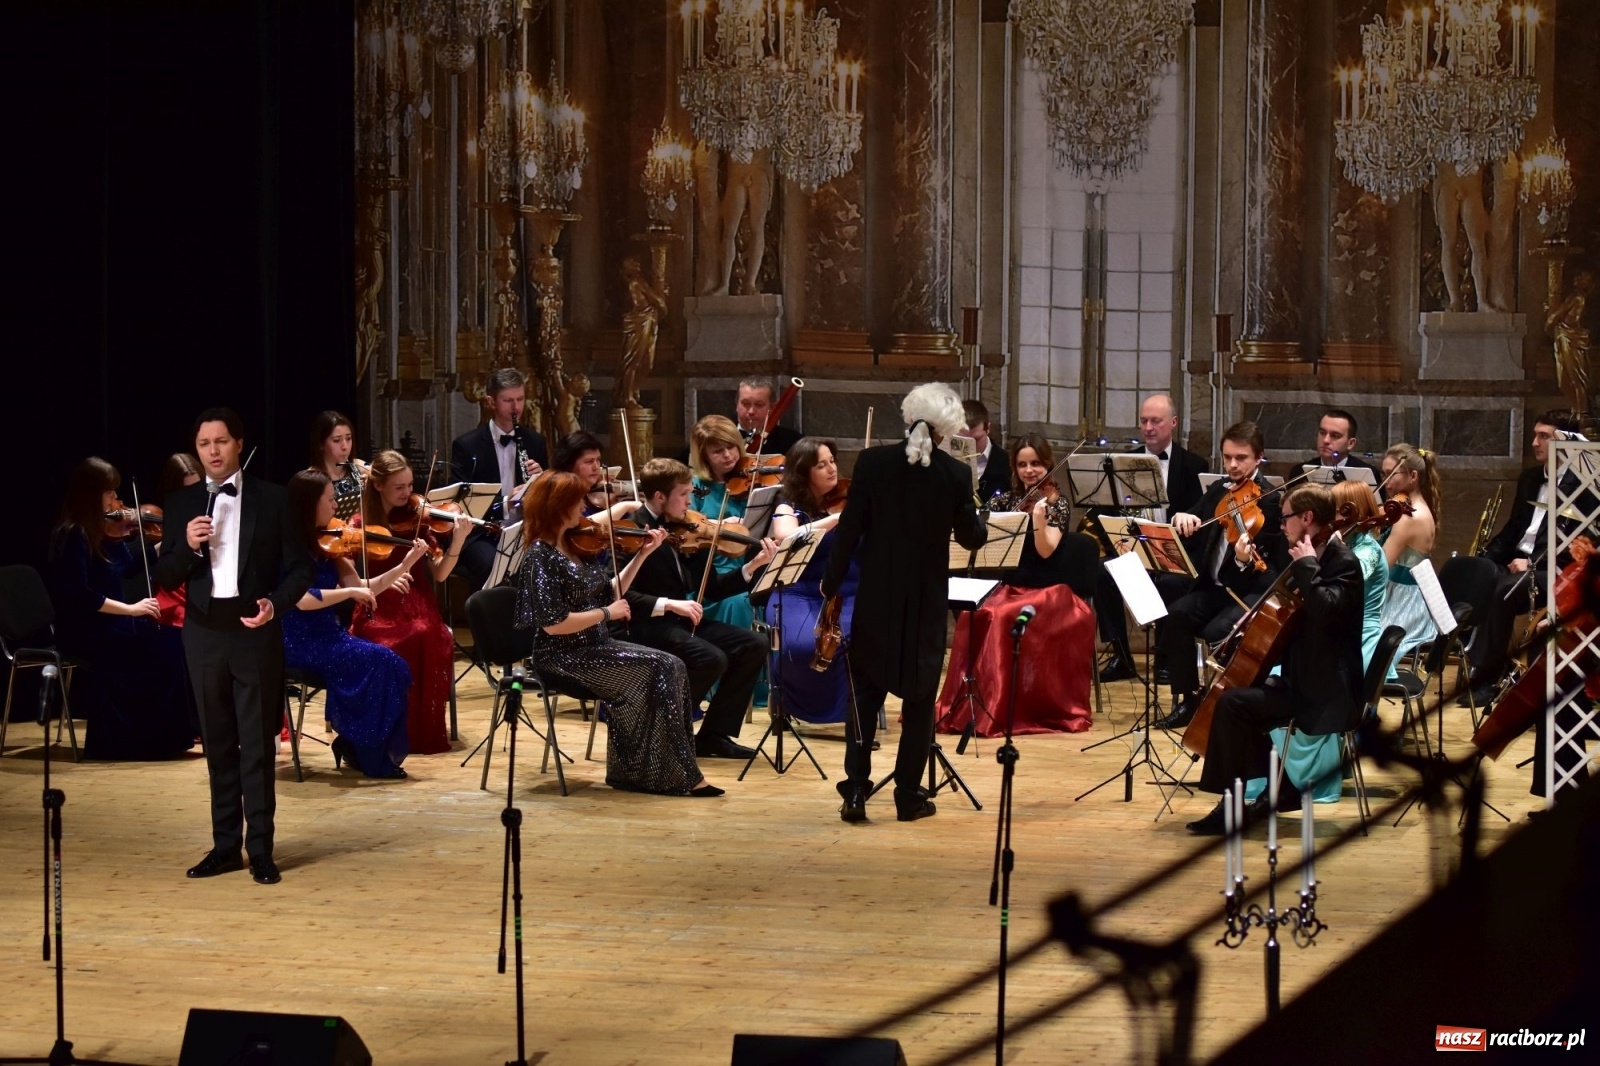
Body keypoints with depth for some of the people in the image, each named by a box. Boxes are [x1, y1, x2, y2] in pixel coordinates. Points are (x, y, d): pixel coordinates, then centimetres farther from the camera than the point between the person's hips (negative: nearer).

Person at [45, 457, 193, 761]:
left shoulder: (102, 531, 10)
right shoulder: (74, 535, -16)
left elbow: (128, 567, 22)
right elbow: (78, 596, -23)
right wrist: (130, 609, -22)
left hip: (105, 625, 8)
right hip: (84, 631, -8)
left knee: (172, 640, -9)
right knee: (168, 647, -15)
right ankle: (158, 738, -3)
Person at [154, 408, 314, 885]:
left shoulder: (272, 500, -1)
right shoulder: (183, 503, 6)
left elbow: (299, 567, 0)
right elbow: (166, 578, 3)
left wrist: (275, 603, -17)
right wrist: (187, 546, -16)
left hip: (254, 631, -3)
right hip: (203, 631, 3)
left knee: (257, 743, -1)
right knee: (218, 743, 9)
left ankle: (260, 849, 3)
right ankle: (225, 845, 15)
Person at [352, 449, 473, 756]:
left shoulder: (417, 519, 7)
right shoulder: (361, 523, 2)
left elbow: (439, 574, 0)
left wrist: (458, 540, -16)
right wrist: (384, 579, -20)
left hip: (417, 607, 2)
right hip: (377, 611, -1)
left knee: (427, 637, -31)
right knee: (386, 646, -33)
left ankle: (423, 728, -19)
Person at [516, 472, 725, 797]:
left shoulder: (574, 546, 10)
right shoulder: (540, 557, -15)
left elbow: (610, 594, 15)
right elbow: (553, 623, -23)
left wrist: (643, 553, 11)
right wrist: (607, 613, -14)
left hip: (596, 646, 8)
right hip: (565, 657, -8)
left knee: (672, 666, -11)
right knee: (657, 670, -18)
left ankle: (677, 770, -11)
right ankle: (676, 773, -8)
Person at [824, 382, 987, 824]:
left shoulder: (872, 462, -7)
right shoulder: (956, 474, -8)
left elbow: (850, 528, -6)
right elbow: (971, 538, 0)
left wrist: (832, 583, 3)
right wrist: (976, 516, 21)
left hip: (877, 595, 0)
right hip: (927, 599, 0)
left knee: (865, 691, 10)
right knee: (919, 697, 10)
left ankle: (856, 788, 0)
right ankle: (909, 795, 10)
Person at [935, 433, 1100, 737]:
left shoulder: (1058, 504, -3)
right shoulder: (1008, 502, 12)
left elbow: (1045, 551, -17)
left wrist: (1038, 517, -32)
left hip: (1048, 592, -5)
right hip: (1010, 586, 5)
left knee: (1001, 619, -32)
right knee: (974, 617, -26)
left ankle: (996, 708, -27)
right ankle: (967, 705, -23)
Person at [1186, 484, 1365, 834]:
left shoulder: (1343, 563, -16)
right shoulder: (1319, 558, 13)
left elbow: (1325, 611, -34)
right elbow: (1289, 614, 27)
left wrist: (1306, 566, -24)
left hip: (1325, 691, -11)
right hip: (1304, 679, 11)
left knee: (1233, 702, -19)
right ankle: (1281, 789, 19)